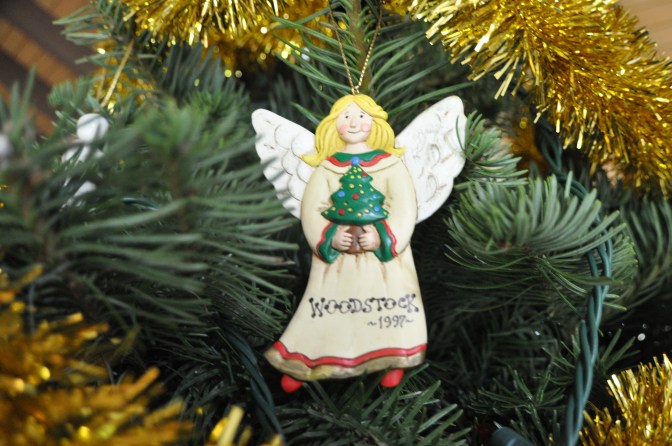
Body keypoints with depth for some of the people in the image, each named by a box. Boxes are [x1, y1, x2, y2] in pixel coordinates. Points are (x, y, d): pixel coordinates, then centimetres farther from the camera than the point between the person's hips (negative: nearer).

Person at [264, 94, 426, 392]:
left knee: (389, 304, -6)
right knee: (328, 309, 0)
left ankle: (395, 361, 14)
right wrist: (330, 236, -18)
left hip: (383, 255, 0)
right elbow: (311, 208, -1)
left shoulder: (389, 163, 3)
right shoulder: (327, 166, 7)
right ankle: (300, 366, 10)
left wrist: (382, 236, -20)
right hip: (337, 254, 1)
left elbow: (405, 206, -5)